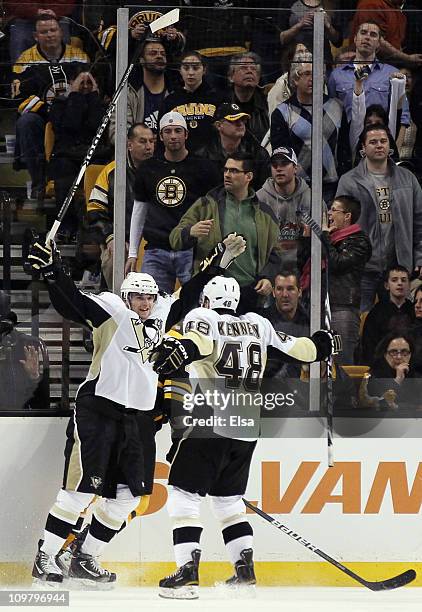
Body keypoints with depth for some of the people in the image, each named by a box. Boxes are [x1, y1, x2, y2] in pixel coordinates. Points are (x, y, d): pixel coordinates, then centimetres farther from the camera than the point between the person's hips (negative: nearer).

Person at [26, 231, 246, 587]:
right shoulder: (111, 311, -5)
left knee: (128, 495, 5)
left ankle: (86, 559, 15)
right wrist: (53, 273, -35)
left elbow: (189, 297, 24)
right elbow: (72, 303, -18)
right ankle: (45, 558, -3)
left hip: (139, 418, 7)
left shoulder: (161, 316, 14)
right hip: (98, 411, -7)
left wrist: (218, 263, 19)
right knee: (82, 488, -10)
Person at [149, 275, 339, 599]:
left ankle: (188, 572, -17)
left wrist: (183, 349, -44)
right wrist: (319, 345, 44)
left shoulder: (202, 317, 1)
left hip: (211, 424, -6)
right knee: (228, 497, 21)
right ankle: (245, 568, 15)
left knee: (184, 494, -4)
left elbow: (200, 339, -22)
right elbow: (292, 347, 23)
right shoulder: (257, 323, 15)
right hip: (248, 426, 6)